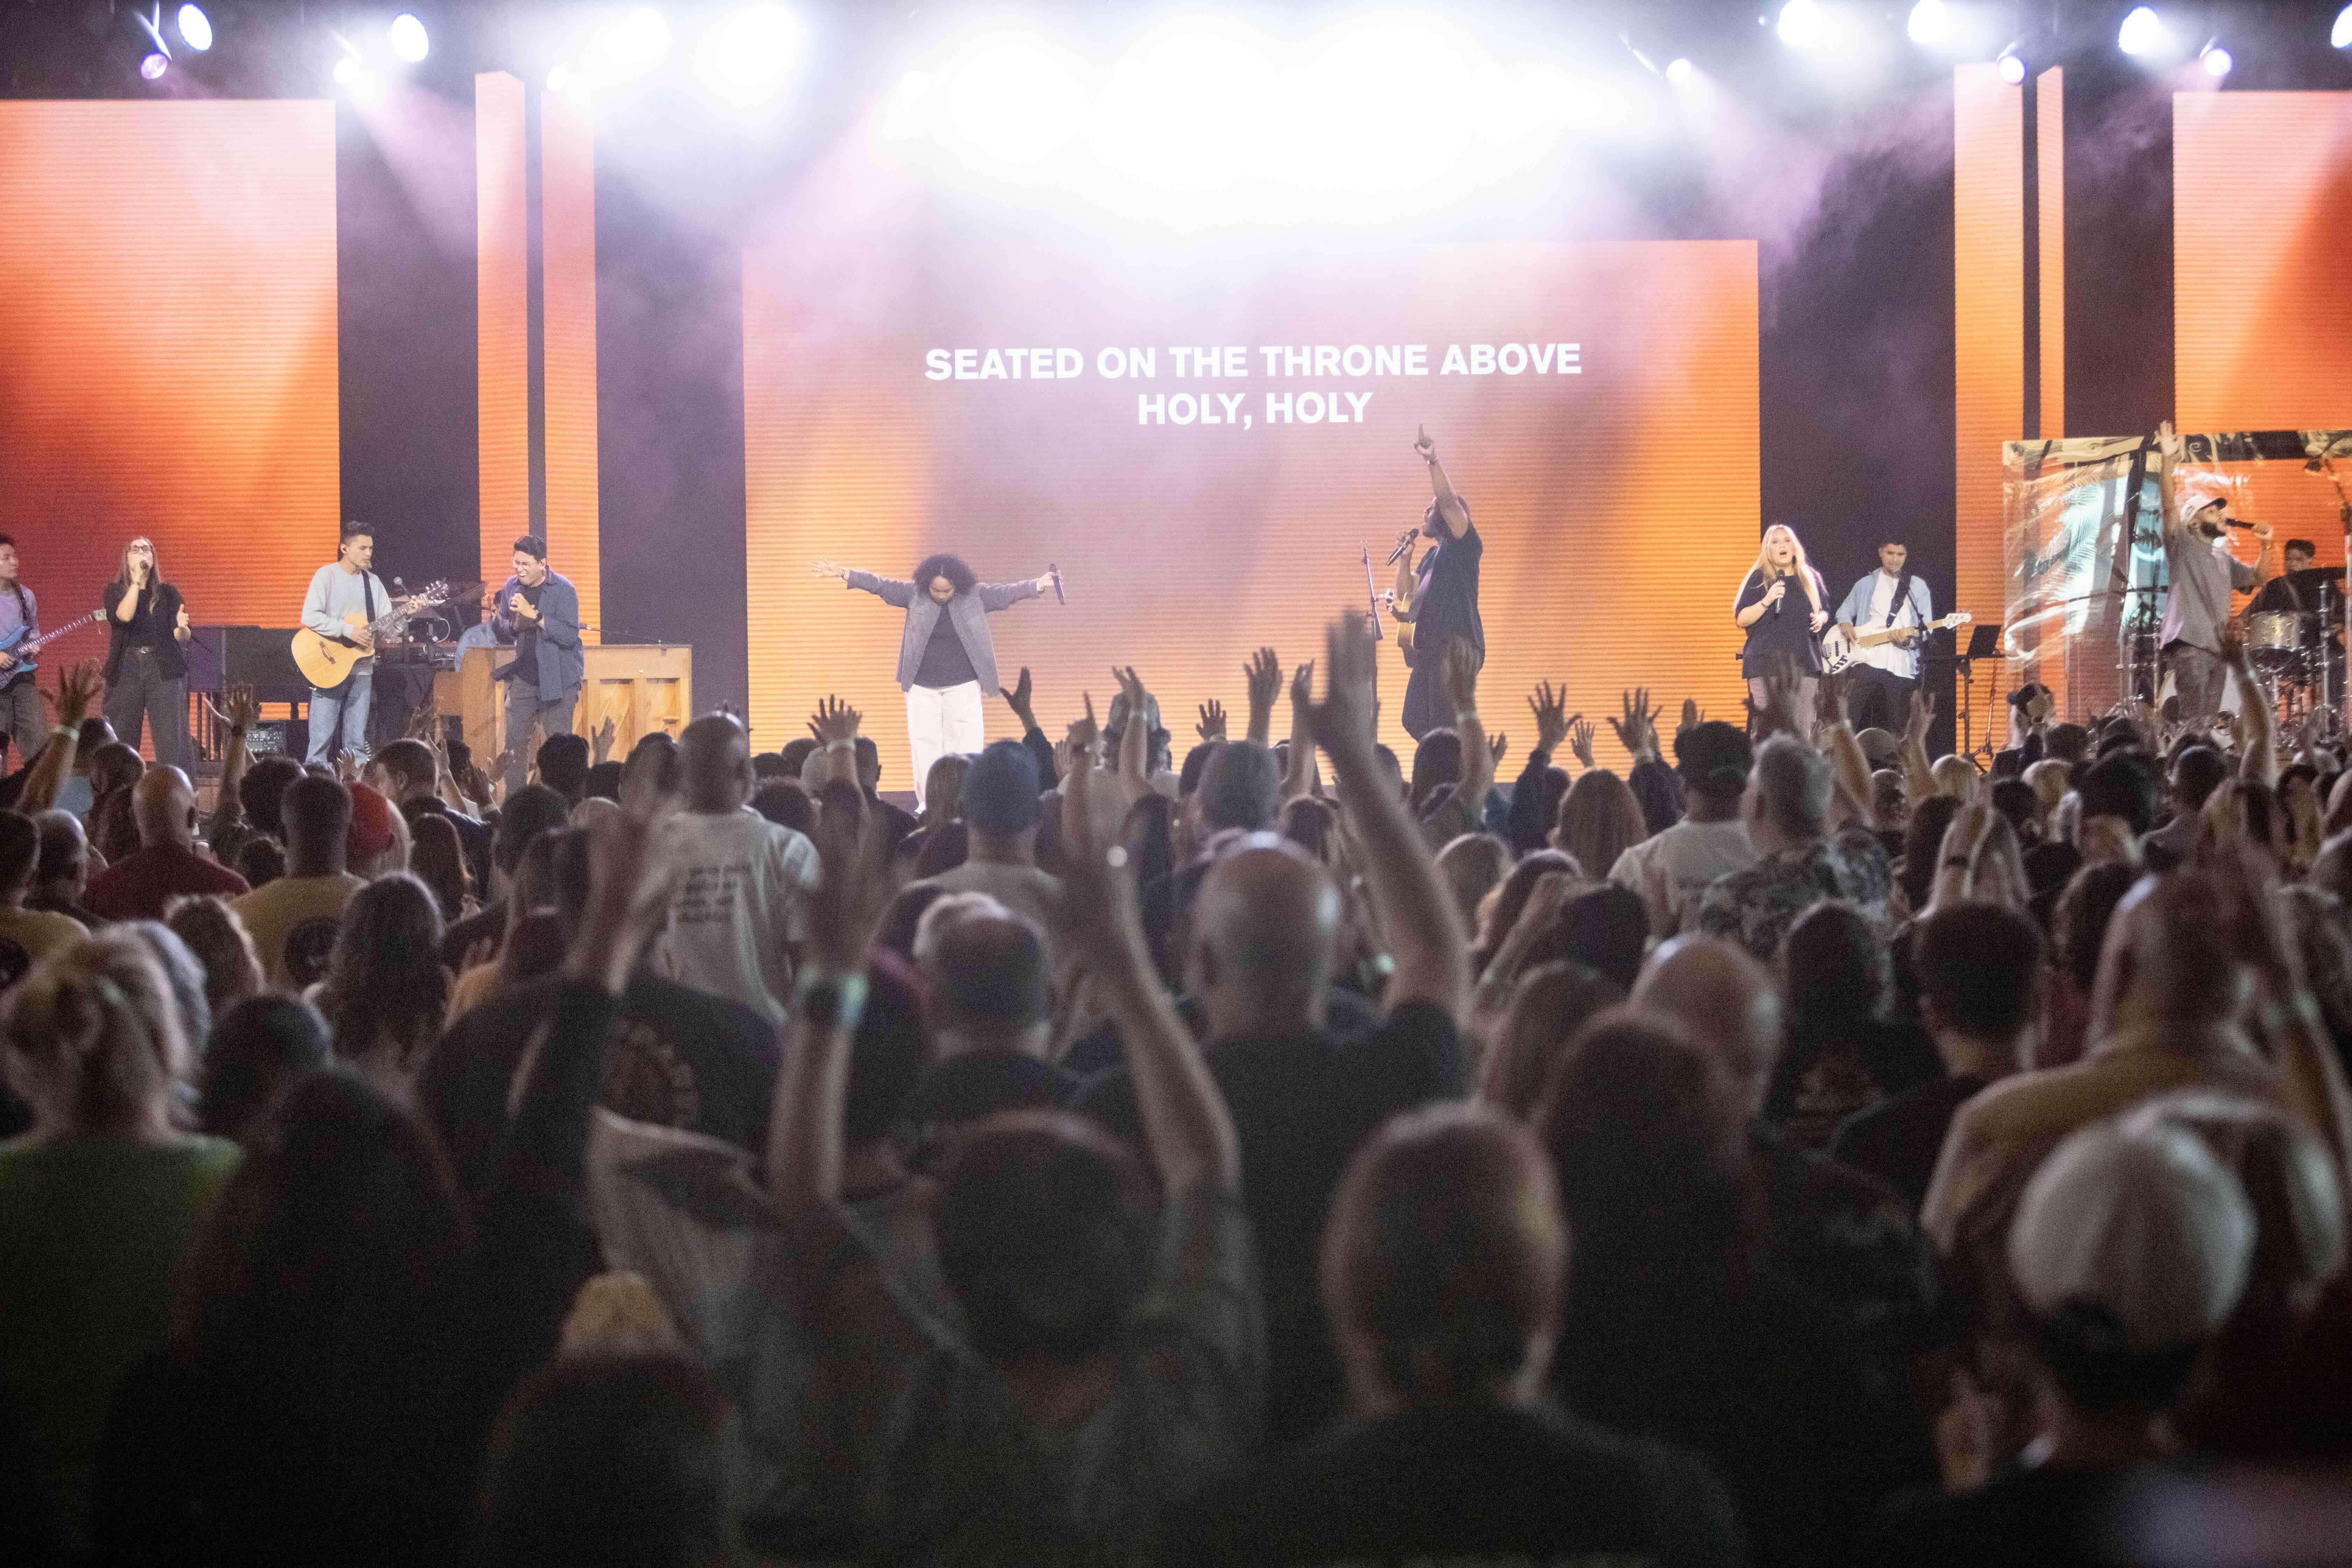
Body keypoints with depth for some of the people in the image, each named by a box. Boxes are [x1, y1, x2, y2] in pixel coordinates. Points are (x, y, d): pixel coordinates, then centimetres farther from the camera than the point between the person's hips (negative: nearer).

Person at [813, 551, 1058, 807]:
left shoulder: (976, 595, -3)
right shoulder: (914, 594, -2)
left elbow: (1007, 592, -10)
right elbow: (881, 585, -3)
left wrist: (1039, 585, -25)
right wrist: (844, 574, -11)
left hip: (963, 686, -1)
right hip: (922, 687, 1)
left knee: (964, 746, -5)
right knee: (924, 743, 1)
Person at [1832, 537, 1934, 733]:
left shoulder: (1918, 587, 9)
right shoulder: (1866, 585, 13)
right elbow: (1844, 610, 23)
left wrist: (1912, 637, -15)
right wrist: (1845, 624, 0)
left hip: (1902, 667, 0)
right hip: (1868, 661, 0)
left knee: (1894, 728, 3)